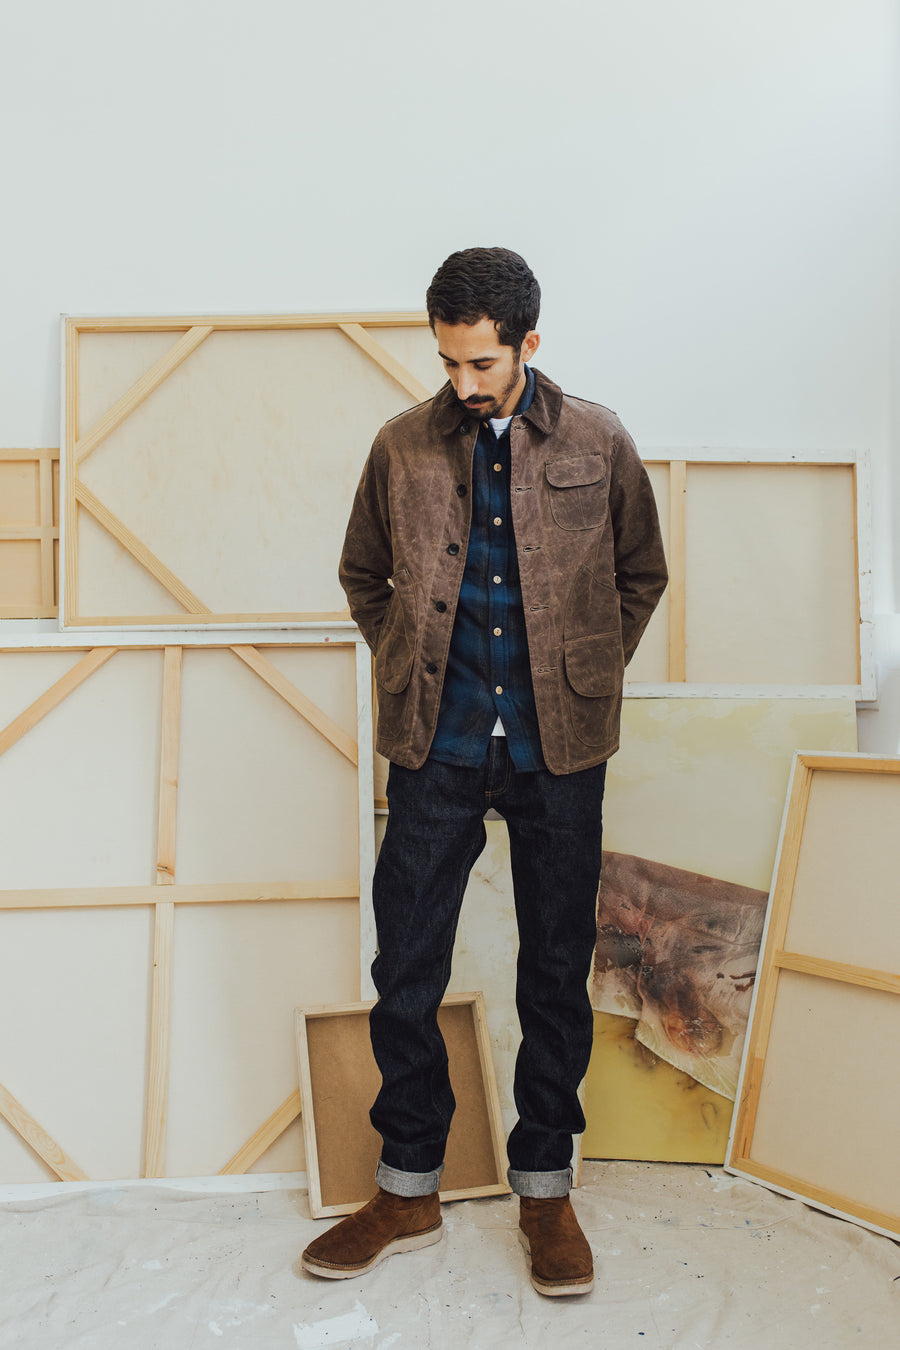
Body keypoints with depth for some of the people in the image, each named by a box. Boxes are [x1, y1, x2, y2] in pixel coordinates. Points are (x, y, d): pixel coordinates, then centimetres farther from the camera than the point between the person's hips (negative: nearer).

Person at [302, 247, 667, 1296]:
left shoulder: (598, 443, 2)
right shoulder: (402, 447, 3)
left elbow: (641, 574, 13)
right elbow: (362, 575, 15)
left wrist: (589, 676, 6)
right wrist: (410, 669, 7)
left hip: (559, 748, 0)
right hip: (436, 747, 1)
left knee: (557, 971, 8)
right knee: (405, 969, 5)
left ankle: (545, 1188, 27)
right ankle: (407, 1188, 24)